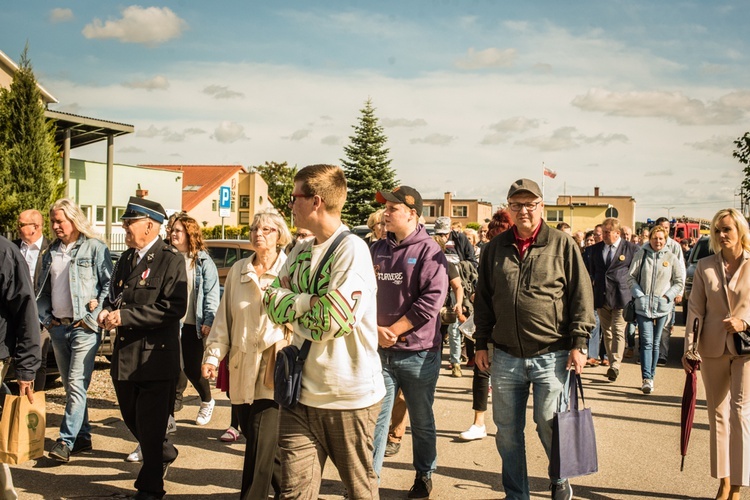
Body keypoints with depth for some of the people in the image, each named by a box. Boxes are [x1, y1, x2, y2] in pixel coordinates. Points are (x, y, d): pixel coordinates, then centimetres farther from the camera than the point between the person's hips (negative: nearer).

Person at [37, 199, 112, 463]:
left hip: (83, 327, -6)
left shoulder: (95, 248, -4)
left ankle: (66, 440, -9)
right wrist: (46, 317, 8)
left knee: (77, 384, -10)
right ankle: (82, 436, 19)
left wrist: (93, 315, -13)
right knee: (70, 386, 11)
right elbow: (42, 290, 20)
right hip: (58, 327, 7)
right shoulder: (50, 253, 14)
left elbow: (108, 284, -7)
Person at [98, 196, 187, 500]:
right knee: (132, 420, 19)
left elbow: (174, 308, -20)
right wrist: (108, 311, 0)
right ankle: (165, 454, 45)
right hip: (125, 355, 8)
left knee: (150, 427, 0)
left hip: (156, 357, -8)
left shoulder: (171, 259, -11)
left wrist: (126, 316, -22)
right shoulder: (126, 258, 13)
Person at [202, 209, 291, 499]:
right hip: (242, 369, 5)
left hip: (275, 370, -5)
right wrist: (213, 355, 5)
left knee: (261, 447, -8)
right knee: (253, 437, 13)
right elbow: (224, 317, 12)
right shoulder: (238, 271, 11)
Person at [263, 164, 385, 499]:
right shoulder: (300, 252, 10)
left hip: (349, 396, -6)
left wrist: (292, 308, -6)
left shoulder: (352, 248, -14)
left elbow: (333, 319, -23)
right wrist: (312, 301, -13)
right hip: (301, 393, 6)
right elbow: (272, 303, 3)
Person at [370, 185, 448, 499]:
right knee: (375, 417, 5)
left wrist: (393, 330, -14)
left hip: (418, 352, -4)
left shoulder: (429, 251, -8)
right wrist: (375, 329, -9)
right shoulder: (377, 250, 8)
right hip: (379, 351, 4)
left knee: (422, 421, 11)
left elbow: (432, 299, -17)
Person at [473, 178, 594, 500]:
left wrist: (578, 344, -6)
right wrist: (481, 343, 10)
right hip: (506, 357, 3)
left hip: (551, 355, -3)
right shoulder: (495, 248, 8)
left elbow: (581, 296, -1)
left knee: (549, 425, -1)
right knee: (507, 432, 9)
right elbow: (483, 299, 14)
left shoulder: (562, 245, -1)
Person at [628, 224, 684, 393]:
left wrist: (667, 296, -3)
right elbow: (631, 277, 4)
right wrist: (639, 295, -7)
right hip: (643, 306, -1)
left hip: (662, 307, 2)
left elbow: (679, 281, 8)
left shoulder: (670, 257, 3)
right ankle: (646, 379, -13)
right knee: (646, 342, -10)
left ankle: (651, 376, 19)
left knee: (655, 343, 10)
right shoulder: (641, 254, 1)